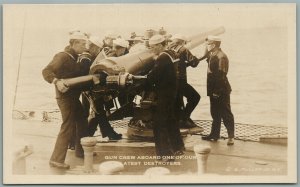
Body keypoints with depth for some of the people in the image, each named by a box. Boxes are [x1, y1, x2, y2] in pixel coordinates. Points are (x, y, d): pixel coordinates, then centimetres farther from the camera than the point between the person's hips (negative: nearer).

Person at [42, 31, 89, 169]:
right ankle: (56, 159, -2)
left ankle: (80, 151, 33)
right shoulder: (63, 56, -16)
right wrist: (56, 81, -37)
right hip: (65, 97, -10)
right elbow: (46, 71, -23)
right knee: (68, 127, -8)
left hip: (74, 97, 10)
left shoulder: (74, 58, 13)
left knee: (82, 123, 18)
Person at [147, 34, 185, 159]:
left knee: (159, 123, -3)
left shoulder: (162, 58, -20)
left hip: (164, 95, -10)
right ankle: (178, 147, 30)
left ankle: (165, 152, 1)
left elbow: (152, 77, -22)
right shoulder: (170, 55, 9)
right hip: (172, 93, 10)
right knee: (171, 120, 20)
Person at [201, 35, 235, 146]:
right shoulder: (212, 55, 9)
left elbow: (221, 75, -22)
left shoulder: (221, 57, -19)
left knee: (226, 114, -3)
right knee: (215, 113, 17)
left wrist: (217, 91, -21)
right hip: (214, 90, 9)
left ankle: (231, 137, 3)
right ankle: (214, 134, 28)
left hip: (221, 91, -9)